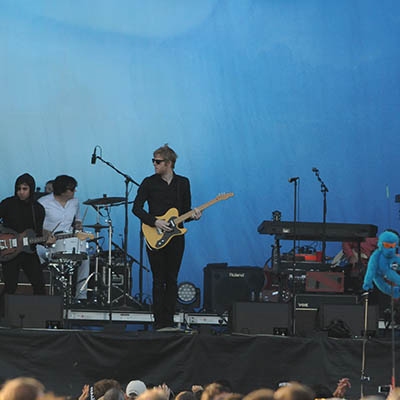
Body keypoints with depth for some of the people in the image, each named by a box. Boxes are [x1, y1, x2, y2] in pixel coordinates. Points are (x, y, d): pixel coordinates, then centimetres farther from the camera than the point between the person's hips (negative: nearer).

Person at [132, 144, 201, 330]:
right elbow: (137, 208, -4)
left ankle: (169, 321, 8)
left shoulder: (183, 183, 7)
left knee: (172, 280, 3)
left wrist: (192, 214, -11)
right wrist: (155, 222, -15)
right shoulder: (149, 183, -1)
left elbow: (185, 209, 12)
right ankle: (159, 322, -1)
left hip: (175, 236, 2)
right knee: (159, 280, -3)